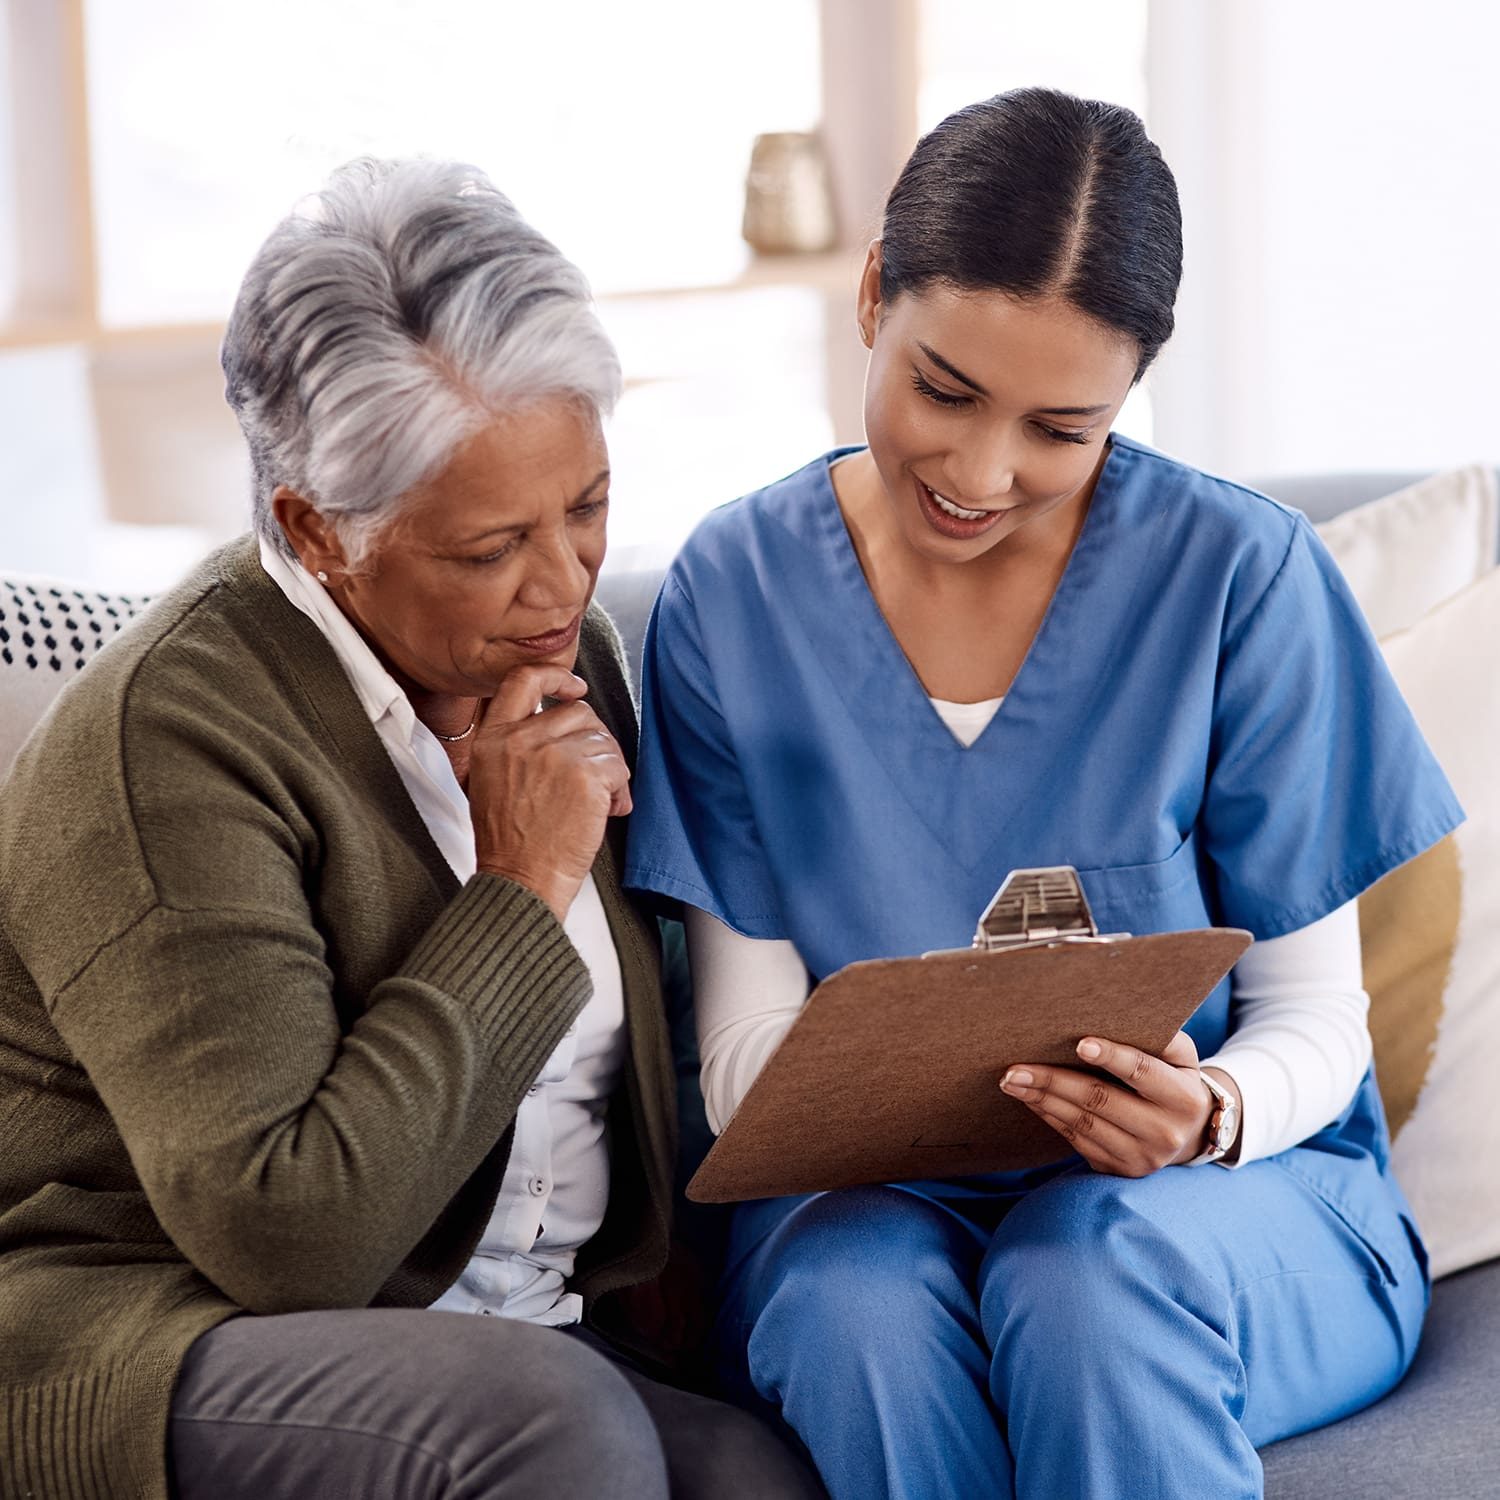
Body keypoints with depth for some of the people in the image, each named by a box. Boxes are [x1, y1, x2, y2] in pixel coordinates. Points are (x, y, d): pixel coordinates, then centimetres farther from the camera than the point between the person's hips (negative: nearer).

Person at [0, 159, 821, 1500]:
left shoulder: (561, 656, 8)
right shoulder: (170, 733, -16)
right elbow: (281, 1235, -23)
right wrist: (522, 887, -18)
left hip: (532, 1330, 6)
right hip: (152, 1341, -5)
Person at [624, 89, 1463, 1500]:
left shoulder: (1240, 575, -8)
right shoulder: (734, 591, -2)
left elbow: (1317, 1015, -2)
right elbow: (743, 1040, -2)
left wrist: (1212, 1110, -25)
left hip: (1235, 1191, -1)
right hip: (874, 1192, 2)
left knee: (1092, 1262, -36)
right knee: (855, 1302, -33)